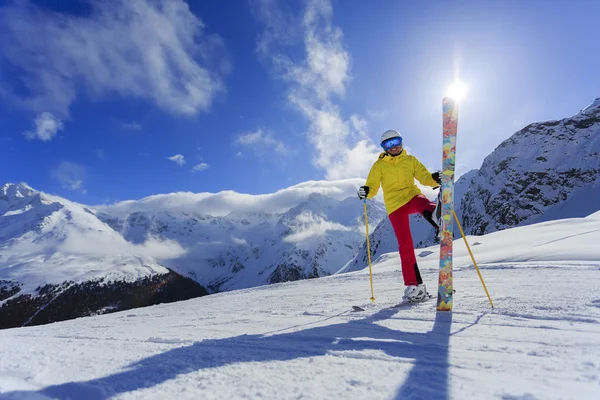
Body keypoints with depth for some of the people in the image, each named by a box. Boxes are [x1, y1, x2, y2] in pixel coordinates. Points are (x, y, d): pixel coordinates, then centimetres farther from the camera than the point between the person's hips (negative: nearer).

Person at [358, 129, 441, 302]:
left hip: (412, 195, 2)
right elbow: (373, 187, 0)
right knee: (405, 245, -7)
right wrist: (366, 192, -24)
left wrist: (434, 179, -16)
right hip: (395, 205, -2)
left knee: (424, 203, -36)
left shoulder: (410, 160, 13)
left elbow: (424, 176, 7)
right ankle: (414, 285, 0)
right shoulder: (379, 165, 6)